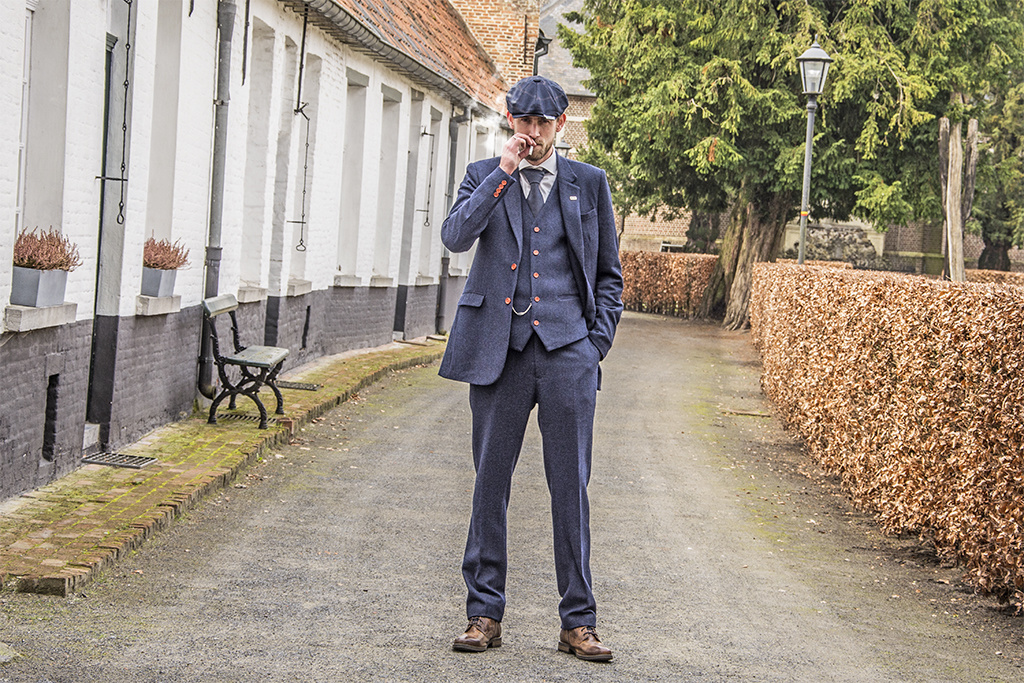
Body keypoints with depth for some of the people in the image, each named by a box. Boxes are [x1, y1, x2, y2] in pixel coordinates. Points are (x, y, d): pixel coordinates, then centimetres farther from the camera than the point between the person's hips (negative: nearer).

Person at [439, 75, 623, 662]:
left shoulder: (589, 183, 11)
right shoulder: (485, 176, 10)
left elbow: (609, 273, 15)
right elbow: (455, 237, -9)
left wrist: (598, 339, 3)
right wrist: (503, 173, -11)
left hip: (567, 351, 0)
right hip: (500, 349, 0)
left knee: (571, 486, 1)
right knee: (491, 481, 4)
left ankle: (578, 622, 7)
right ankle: (485, 613, 13)